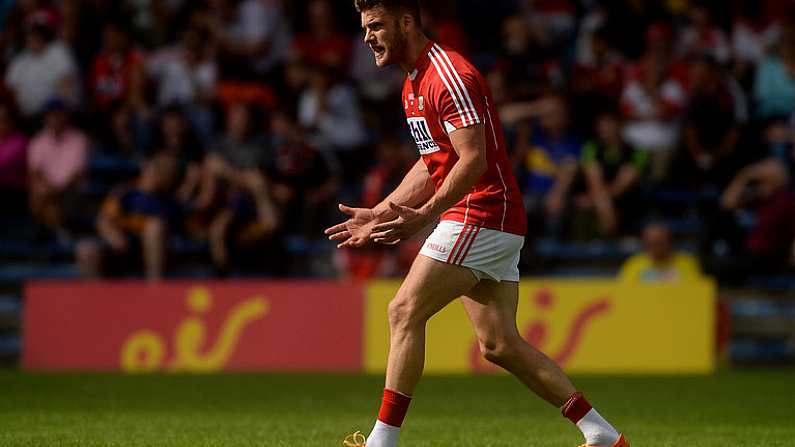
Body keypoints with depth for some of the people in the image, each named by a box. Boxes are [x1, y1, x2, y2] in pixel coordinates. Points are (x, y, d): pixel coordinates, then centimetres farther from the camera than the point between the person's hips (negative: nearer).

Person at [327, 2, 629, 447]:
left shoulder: (448, 74, -15)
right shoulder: (414, 84, 18)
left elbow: (474, 160, -23)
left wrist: (424, 215, -30)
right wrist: (379, 214, 21)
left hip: (479, 216, -10)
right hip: (497, 224, 10)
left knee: (405, 312, -10)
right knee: (500, 345, 6)